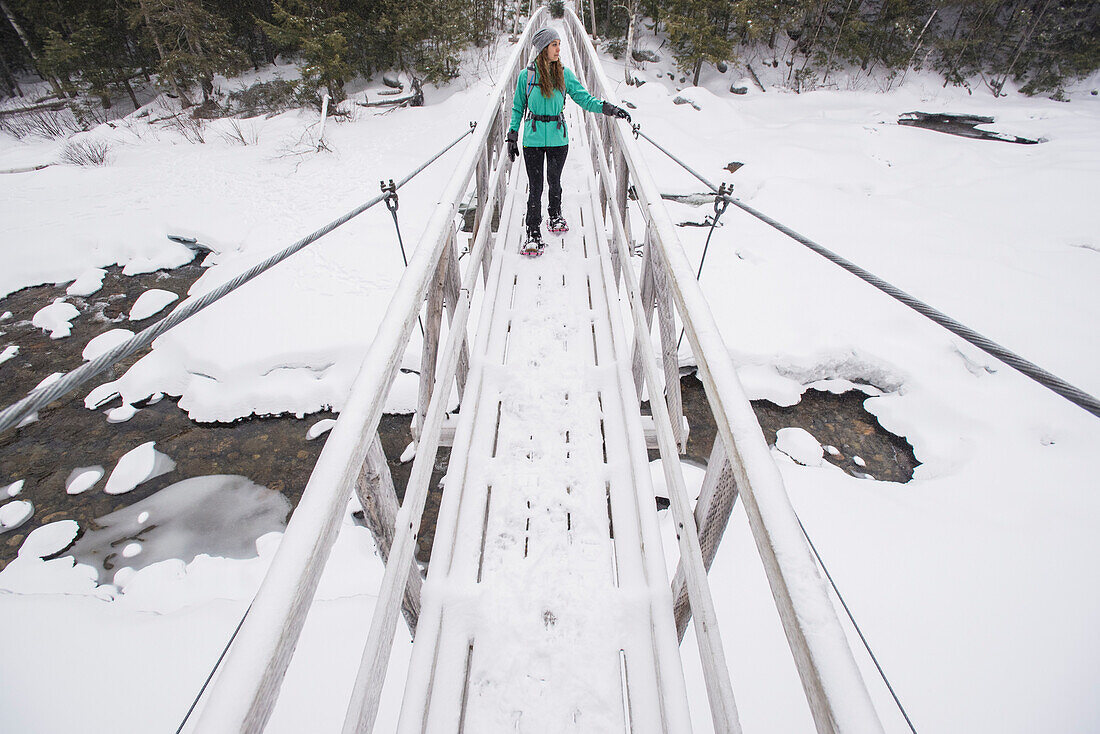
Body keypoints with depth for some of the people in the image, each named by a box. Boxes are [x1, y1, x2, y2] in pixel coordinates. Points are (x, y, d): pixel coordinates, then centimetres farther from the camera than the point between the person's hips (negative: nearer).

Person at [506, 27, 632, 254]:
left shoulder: (565, 74, 5)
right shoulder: (527, 75, 0)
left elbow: (584, 98, 4)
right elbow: (517, 108, 7)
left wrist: (611, 109, -7)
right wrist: (512, 137, 2)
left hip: (558, 138, 2)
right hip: (533, 139, -2)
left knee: (554, 182, 11)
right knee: (535, 187, -5)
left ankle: (555, 216, 39)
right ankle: (533, 233, 3)